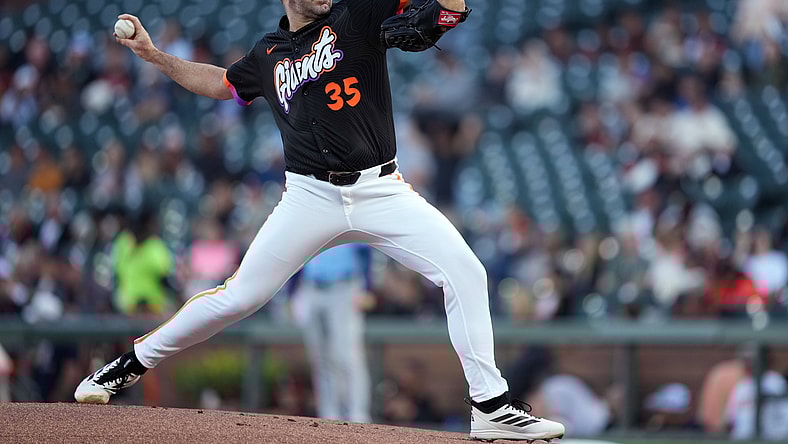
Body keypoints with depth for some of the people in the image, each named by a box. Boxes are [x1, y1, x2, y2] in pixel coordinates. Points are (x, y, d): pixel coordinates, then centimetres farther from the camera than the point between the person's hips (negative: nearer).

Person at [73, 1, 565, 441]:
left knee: (465, 272, -17)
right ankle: (133, 363, 17)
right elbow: (222, 83, 31)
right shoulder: (268, 54, 11)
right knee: (239, 296, -1)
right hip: (311, 198, 1)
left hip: (381, 191, -1)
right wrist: (154, 54, 25)